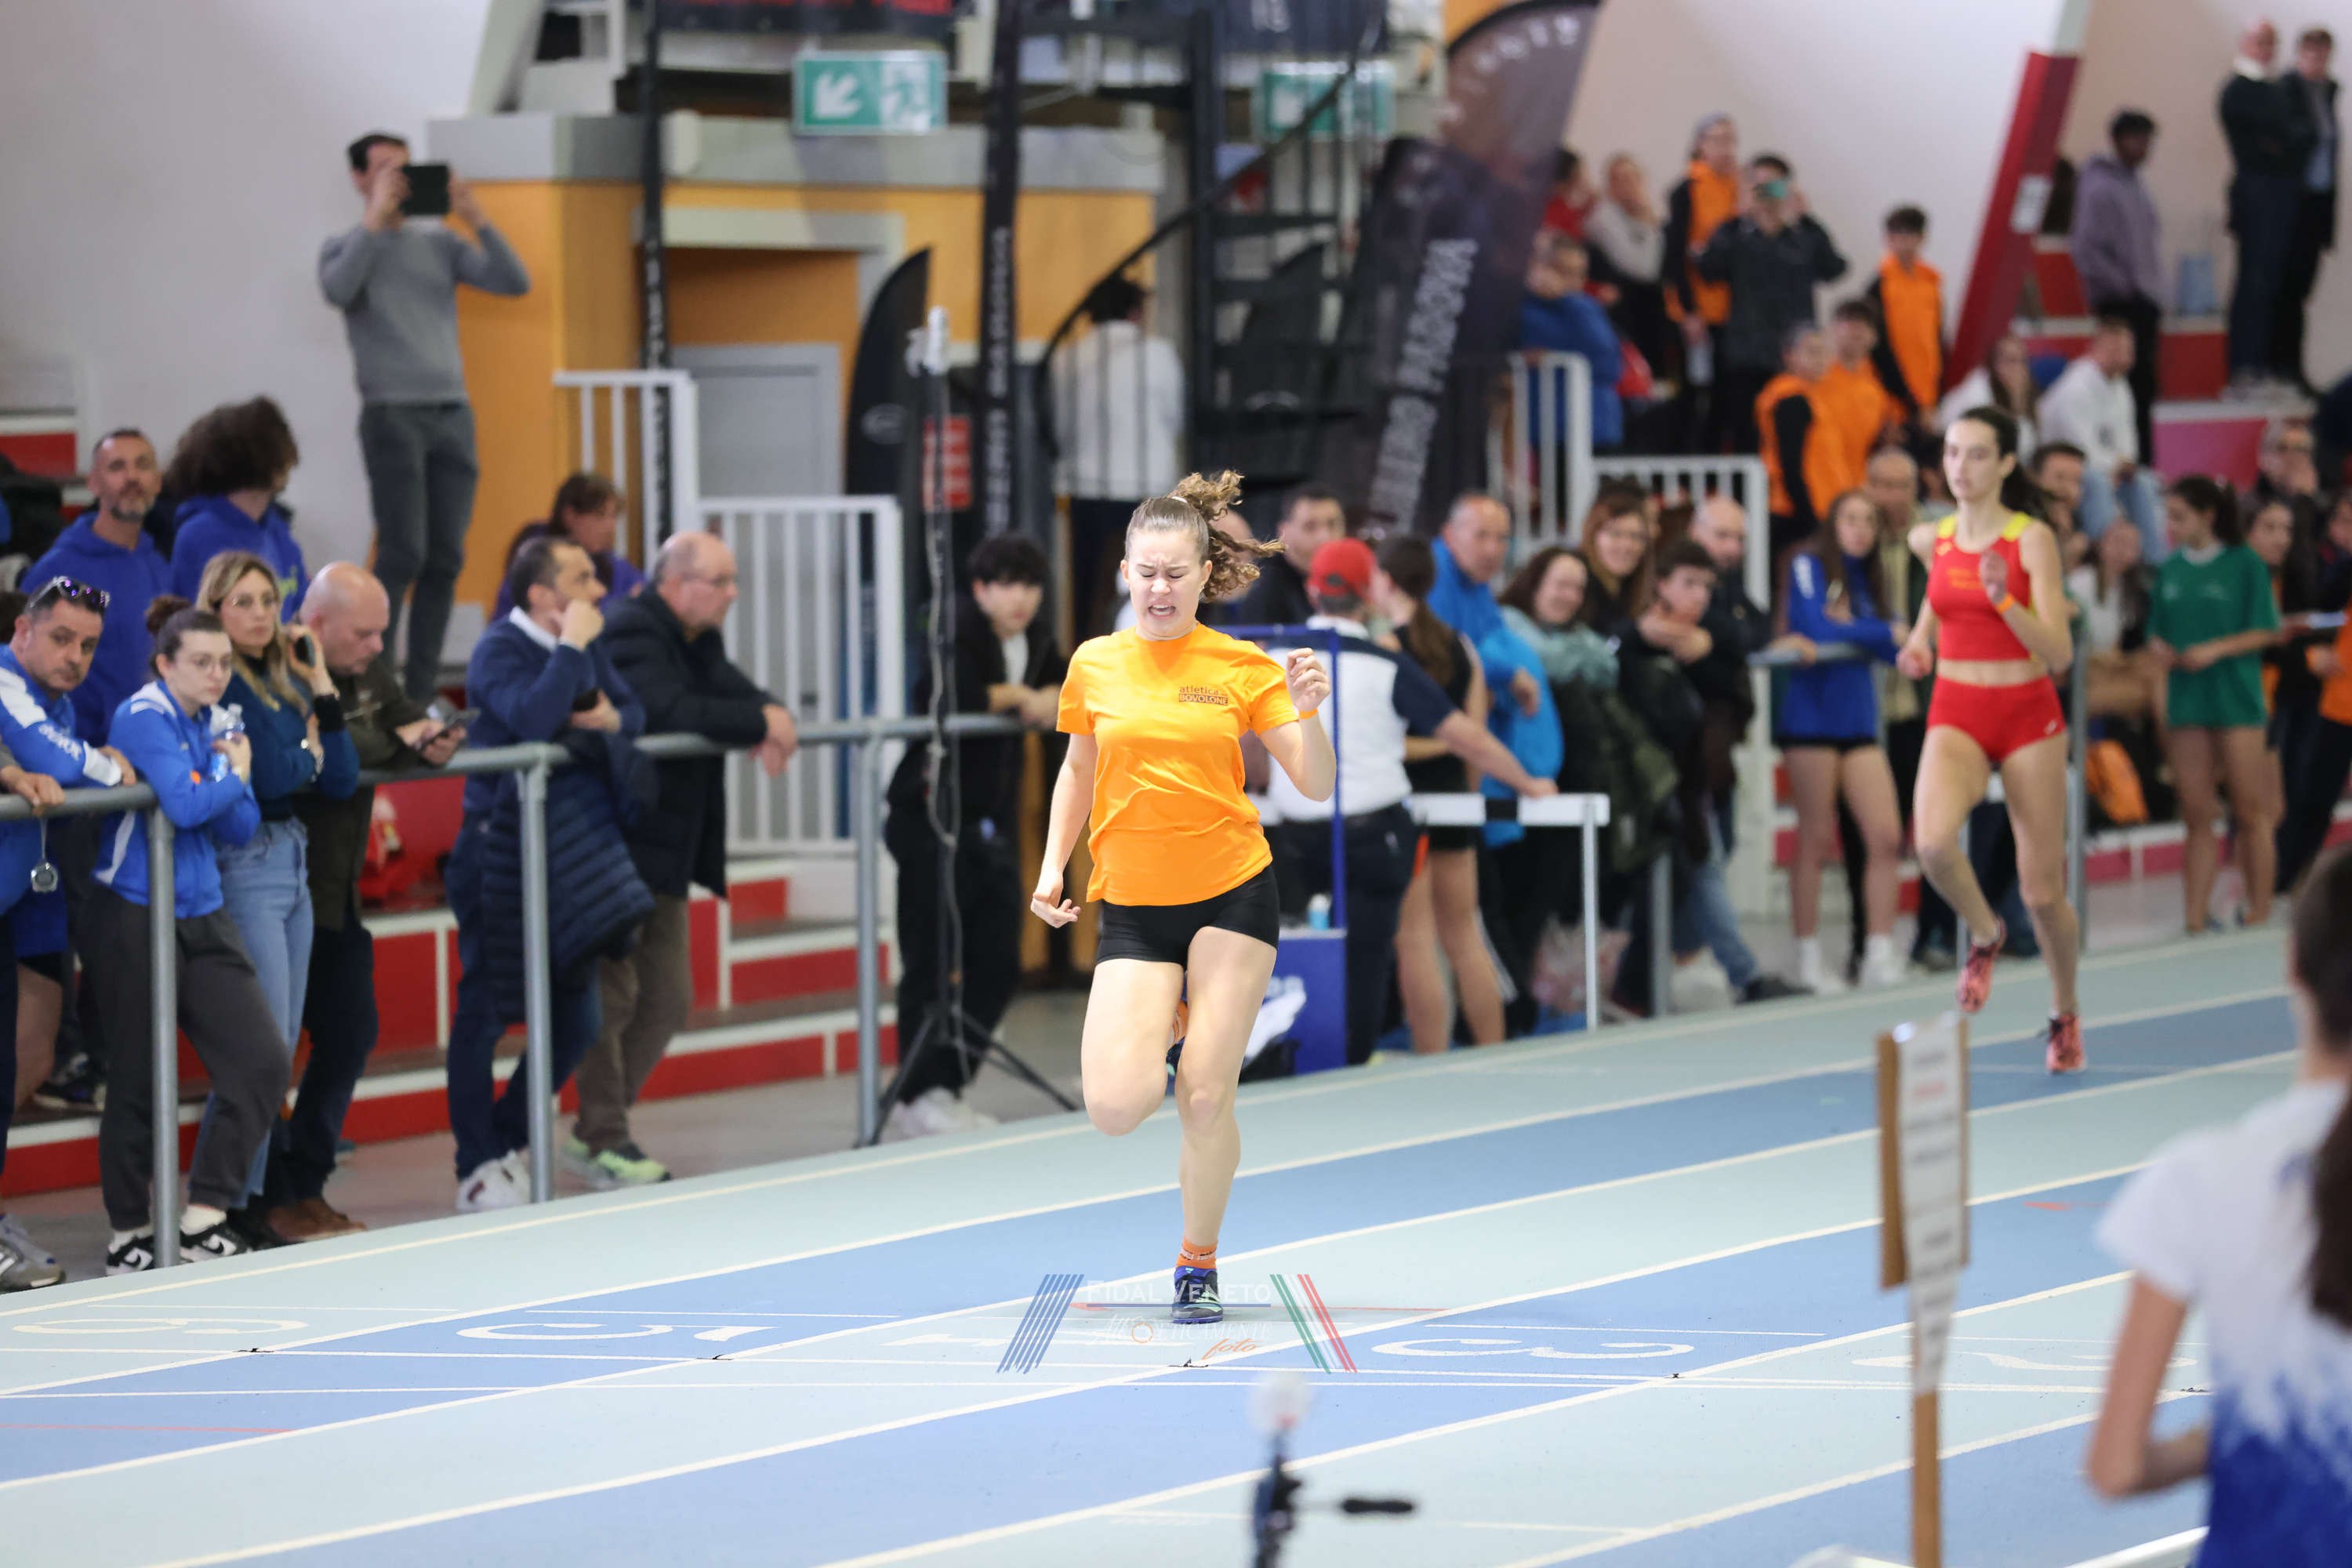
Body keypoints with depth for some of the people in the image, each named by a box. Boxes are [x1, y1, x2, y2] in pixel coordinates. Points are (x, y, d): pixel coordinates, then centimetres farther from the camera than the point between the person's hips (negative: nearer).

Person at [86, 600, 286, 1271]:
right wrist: (234, 774, -7)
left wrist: (232, 775, -9)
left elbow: (241, 828, 8)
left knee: (263, 1063, -3)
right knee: (138, 1082, 1)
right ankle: (129, 1236, 14)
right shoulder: (145, 717, -12)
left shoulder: (216, 724, 10)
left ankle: (202, 1217, 4)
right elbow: (185, 803, -24)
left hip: (202, 915, 7)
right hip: (135, 919, -7)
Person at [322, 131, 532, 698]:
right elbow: (338, 290, -18)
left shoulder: (439, 242, 15)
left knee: (446, 559, 2)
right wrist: (376, 217, -14)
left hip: (453, 412, 5)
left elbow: (515, 284, 5)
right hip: (393, 414, -5)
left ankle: (421, 693, 7)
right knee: (403, 555, -12)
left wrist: (475, 218, -4)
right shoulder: (346, 247, 5)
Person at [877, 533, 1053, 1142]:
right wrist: (1018, 697, -14)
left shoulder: (1035, 642, 11)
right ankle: (916, 1101, 0)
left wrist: (1051, 701, 1)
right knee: (932, 965, -6)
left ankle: (946, 1091, 16)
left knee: (998, 964, 6)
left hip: (994, 824, 8)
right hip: (934, 815, -8)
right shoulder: (958, 631, -13)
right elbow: (952, 697, -30)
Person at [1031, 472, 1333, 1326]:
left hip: (1233, 894, -1)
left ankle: (1198, 1263, 16)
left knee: (1206, 1099, -7)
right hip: (1132, 905, 1)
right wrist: (1053, 865, 9)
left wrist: (1306, 714, -20)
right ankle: (1152, 1054, 24)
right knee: (1115, 1109, -14)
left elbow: (1316, 786, -2)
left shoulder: (1242, 667, -2)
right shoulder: (1094, 665, 3)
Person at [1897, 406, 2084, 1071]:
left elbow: (2058, 654, -16)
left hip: (2029, 716, -2)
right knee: (1933, 842, -29)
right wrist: (1920, 644, 7)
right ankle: (1984, 933, 2)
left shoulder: (2032, 539, -11)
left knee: (2042, 889, 3)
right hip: (1955, 715, 2)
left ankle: (2065, 1014, 29)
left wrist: (2004, 601, -31)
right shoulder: (1931, 540, 2)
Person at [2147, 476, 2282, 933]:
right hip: (2186, 702, 4)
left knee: (2251, 813, -1)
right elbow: (2158, 631, 14)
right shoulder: (2170, 569, 10)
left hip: (2237, 701, -4)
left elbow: (2266, 632, -4)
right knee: (2198, 817, 3)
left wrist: (2215, 650, -15)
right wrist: (2158, 647, -7)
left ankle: (2260, 913, 4)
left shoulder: (2244, 564, -2)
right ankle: (2196, 918, 3)